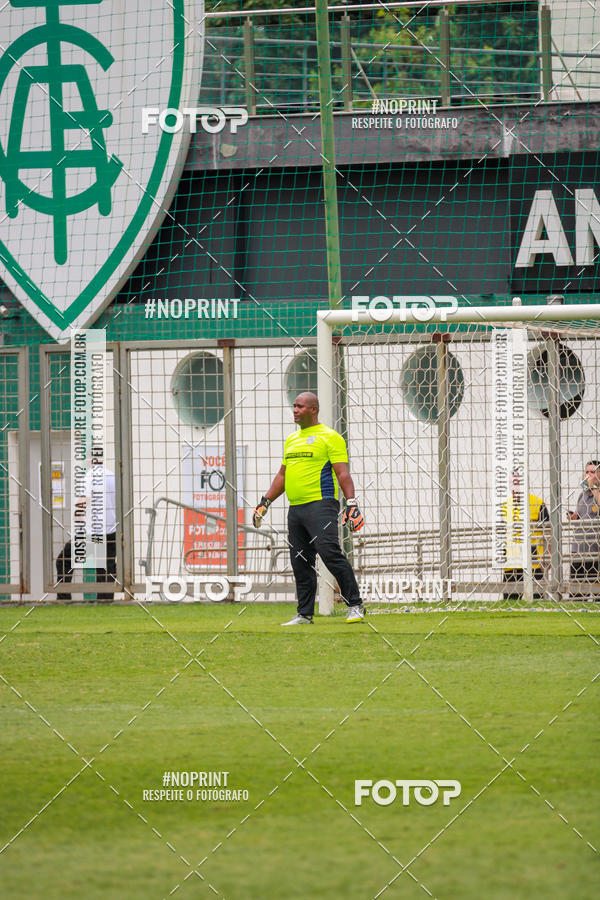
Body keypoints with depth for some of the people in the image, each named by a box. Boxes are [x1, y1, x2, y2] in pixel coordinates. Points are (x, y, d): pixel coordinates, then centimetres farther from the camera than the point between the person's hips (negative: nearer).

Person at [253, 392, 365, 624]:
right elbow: (282, 475, 27)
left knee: (330, 552, -19)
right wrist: (265, 502, 21)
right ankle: (304, 614, 11)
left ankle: (355, 606, -13)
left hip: (321, 505, -8)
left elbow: (342, 473, -8)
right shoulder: (291, 440, 21)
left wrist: (352, 504, -18)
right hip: (295, 509, 8)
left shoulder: (329, 437, -2)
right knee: (300, 563, 6)